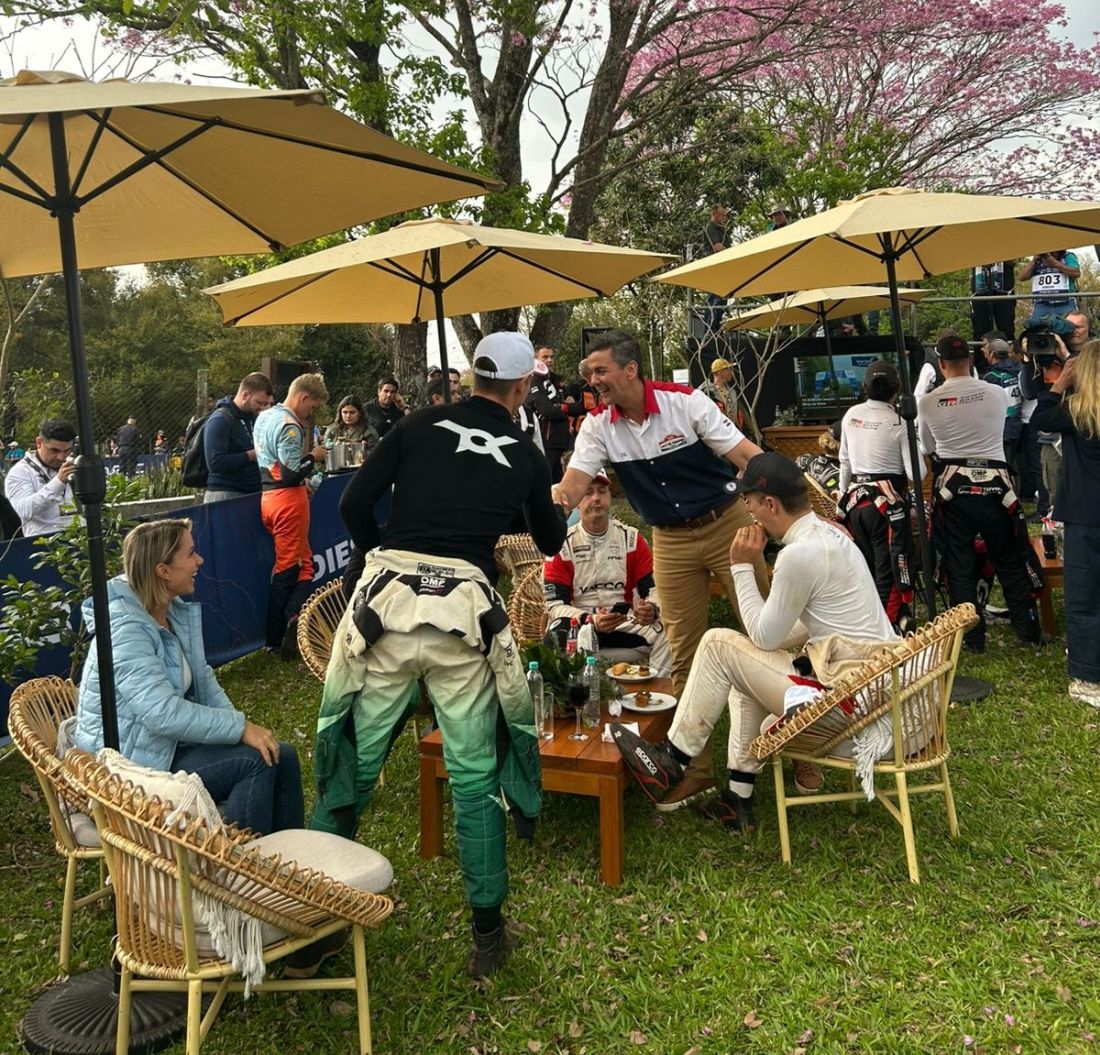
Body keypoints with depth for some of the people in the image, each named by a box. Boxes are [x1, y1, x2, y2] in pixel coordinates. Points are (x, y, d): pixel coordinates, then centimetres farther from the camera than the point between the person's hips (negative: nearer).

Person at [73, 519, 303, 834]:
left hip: (172, 742, 9)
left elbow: (203, 679, 10)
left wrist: (239, 725, -6)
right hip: (131, 763, -8)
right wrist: (241, 728, -26)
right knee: (255, 762, -20)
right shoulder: (125, 629, -24)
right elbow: (163, 712, -32)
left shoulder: (175, 611, 4)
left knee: (282, 757, -4)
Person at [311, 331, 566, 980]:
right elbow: (552, 542, 28)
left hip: (387, 603, 1)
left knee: (355, 761, 11)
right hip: (463, 613, -1)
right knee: (476, 775, 10)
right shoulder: (525, 455, 12)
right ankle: (489, 934, 19)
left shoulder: (420, 427, 11)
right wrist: (558, 517, 50)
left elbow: (354, 504, 5)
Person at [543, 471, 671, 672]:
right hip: (578, 623, -2)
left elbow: (652, 588, 4)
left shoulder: (632, 538, 5)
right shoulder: (562, 544, -1)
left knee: (666, 633, -25)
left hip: (624, 622, 2)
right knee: (557, 637, -35)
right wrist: (591, 620, -24)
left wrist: (652, 610, -22)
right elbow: (555, 604, -6)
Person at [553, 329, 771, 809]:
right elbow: (571, 486, -10)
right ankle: (697, 769, 16)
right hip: (671, 541, 4)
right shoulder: (598, 425, -4)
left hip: (727, 522, -3)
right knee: (684, 654, 5)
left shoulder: (685, 401, -14)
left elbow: (747, 455, -15)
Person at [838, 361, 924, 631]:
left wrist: (844, 493, 23)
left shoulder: (851, 415, 3)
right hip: (888, 501, -5)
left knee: (864, 566, 16)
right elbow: (916, 474, -11)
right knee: (891, 568, 1)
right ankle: (893, 626, 2)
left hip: (855, 498, 5)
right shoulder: (899, 423, -11)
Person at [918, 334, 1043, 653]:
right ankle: (1028, 630, 20)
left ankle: (972, 637, 12)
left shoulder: (928, 403, -5)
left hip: (952, 488, -1)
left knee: (959, 566, 8)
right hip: (994, 485, 1)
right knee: (1011, 561, 13)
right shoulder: (997, 393, -2)